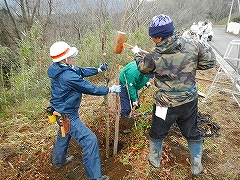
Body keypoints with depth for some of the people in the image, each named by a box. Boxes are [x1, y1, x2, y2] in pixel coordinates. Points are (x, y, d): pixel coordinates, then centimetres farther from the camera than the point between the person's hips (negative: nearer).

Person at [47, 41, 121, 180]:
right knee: (90, 140, -7)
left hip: (62, 112, 11)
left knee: (64, 134, 32)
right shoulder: (68, 76, -32)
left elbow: (81, 71, 10)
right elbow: (91, 89, -25)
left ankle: (59, 160, 57)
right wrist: (111, 89, -13)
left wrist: (98, 70, 7)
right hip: (67, 116, -11)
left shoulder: (61, 68, -4)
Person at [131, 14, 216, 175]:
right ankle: (197, 166, 41)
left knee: (157, 133, 22)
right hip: (190, 100, 3)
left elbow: (143, 68, 5)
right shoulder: (192, 46, -12)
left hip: (167, 103, -3)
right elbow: (210, 61, 0)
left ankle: (155, 159, 44)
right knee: (193, 133, 24)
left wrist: (137, 54, 24)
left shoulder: (154, 57, -16)